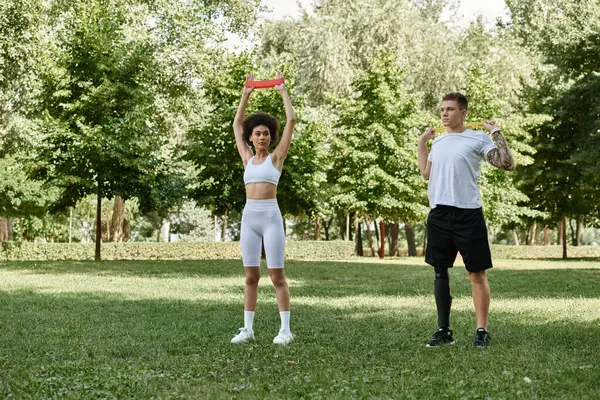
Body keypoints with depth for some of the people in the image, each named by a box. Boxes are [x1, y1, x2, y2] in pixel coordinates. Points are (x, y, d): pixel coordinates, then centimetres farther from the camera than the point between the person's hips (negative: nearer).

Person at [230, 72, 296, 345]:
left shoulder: (276, 157, 3)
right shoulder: (248, 158, 13)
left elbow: (291, 120, -2)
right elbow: (237, 123, 21)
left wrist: (283, 91, 5)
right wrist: (246, 94, 21)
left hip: (271, 217, -4)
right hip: (249, 217, 4)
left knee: (277, 276, -3)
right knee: (251, 276, 6)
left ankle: (285, 330, 2)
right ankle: (247, 329, 10)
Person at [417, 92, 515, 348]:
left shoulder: (478, 138, -2)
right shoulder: (439, 141, 16)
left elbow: (508, 164, -11)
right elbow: (426, 173, 25)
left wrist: (496, 132, -11)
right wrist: (422, 142, 23)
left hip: (468, 214, -6)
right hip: (439, 214, 6)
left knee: (477, 274, -1)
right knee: (440, 271, 8)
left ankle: (482, 330, 5)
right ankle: (444, 331, 16)